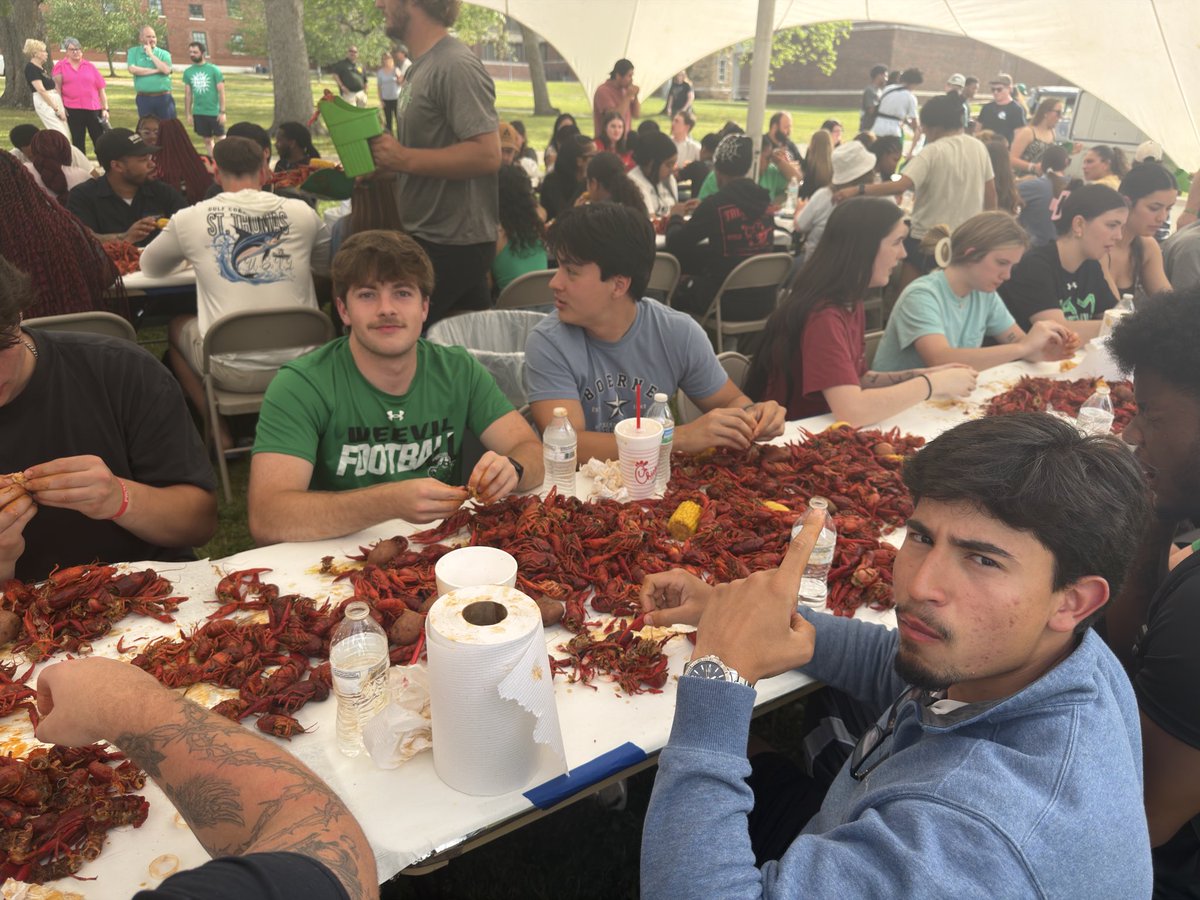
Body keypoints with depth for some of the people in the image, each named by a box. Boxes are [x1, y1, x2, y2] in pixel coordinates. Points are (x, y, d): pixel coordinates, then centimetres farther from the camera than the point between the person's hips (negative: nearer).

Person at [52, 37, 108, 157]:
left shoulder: (89, 66, 8)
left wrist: (105, 109, -2)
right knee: (78, 141, 8)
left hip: (93, 108, 0)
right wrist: (60, 106, -4)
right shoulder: (60, 66, 5)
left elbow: (102, 88, 5)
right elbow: (57, 87, 5)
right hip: (72, 109, 0)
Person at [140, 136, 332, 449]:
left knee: (177, 327, 30)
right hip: (302, 364, 1)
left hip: (235, 372, -1)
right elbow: (329, 263, 19)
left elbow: (150, 267, 19)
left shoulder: (190, 219, 0)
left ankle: (220, 434, 27)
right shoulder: (300, 212, 0)